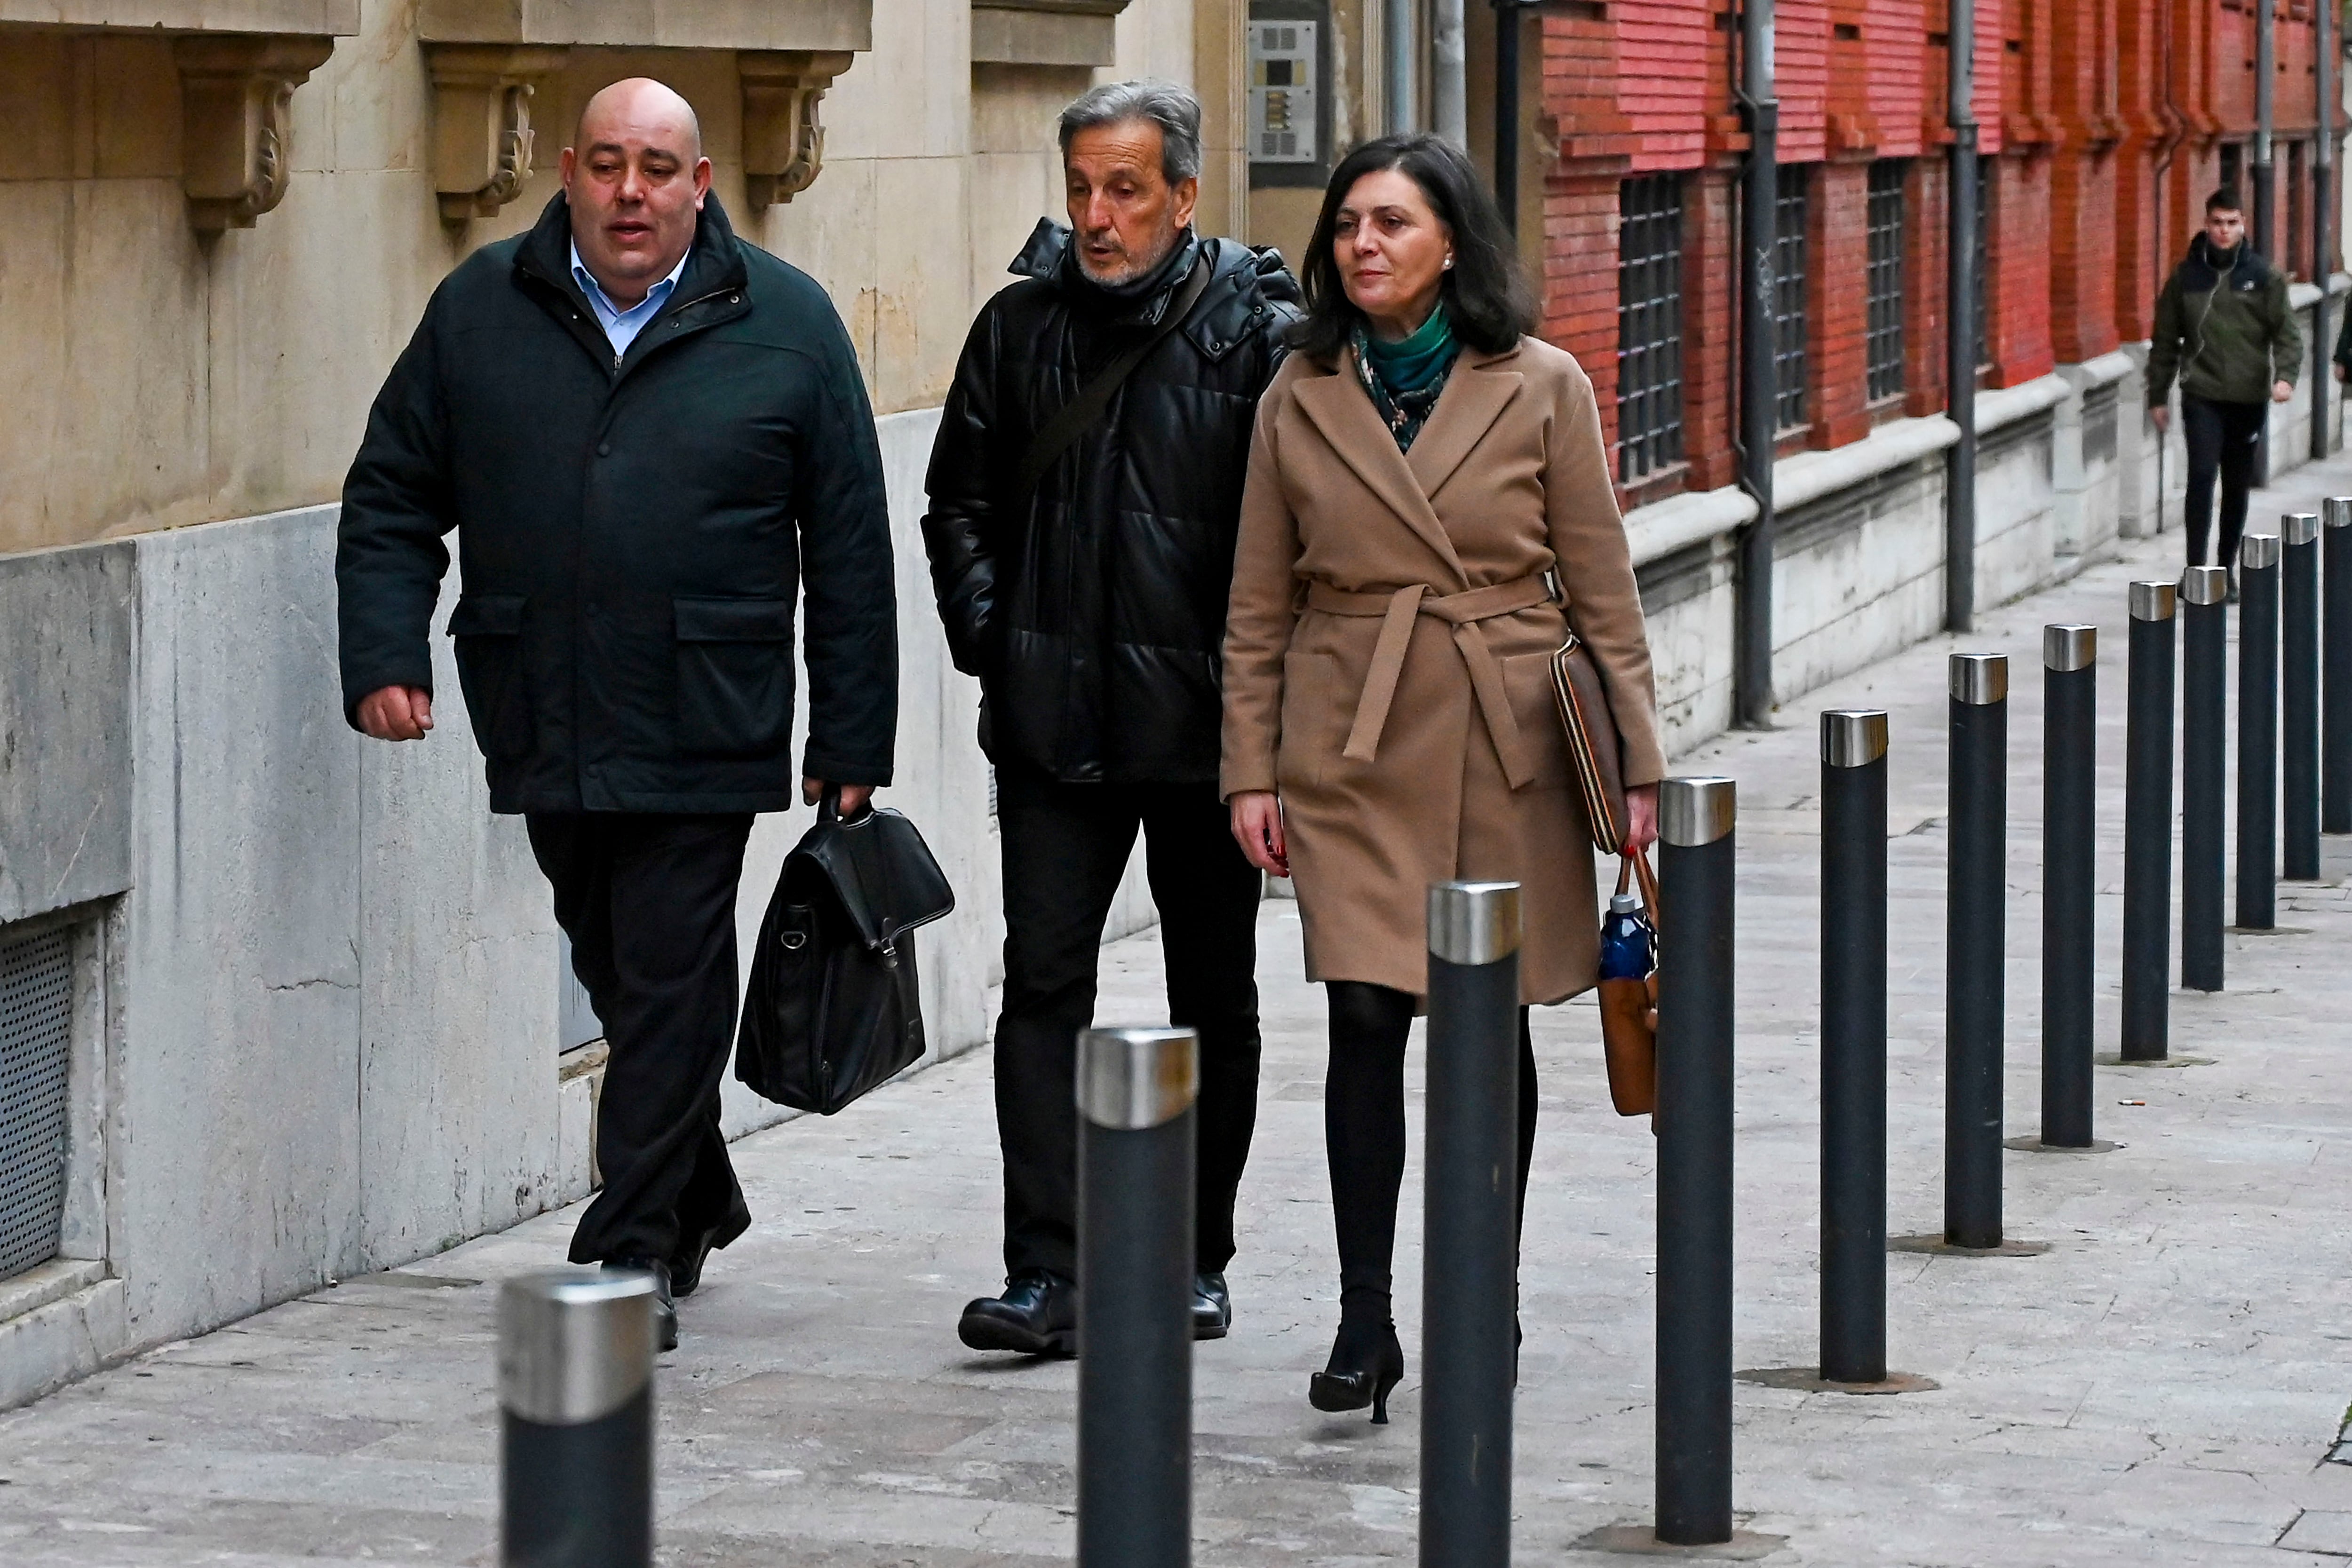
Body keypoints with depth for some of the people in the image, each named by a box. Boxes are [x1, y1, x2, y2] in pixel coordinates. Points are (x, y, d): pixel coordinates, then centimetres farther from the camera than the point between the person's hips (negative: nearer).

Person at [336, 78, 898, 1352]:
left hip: (701, 729, -3)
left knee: (670, 984, -6)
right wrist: (386, 657, -4)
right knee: (615, 972, 14)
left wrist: (852, 742, 0)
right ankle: (697, 1195, 34)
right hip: (540, 723, 3)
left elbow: (849, 548, 3)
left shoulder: (785, 324, 2)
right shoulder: (482, 307, 7)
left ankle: (635, 1254, 0)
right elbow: (393, 496, 10)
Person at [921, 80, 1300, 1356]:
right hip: (1055, 719, 2)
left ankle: (1195, 1260, 23)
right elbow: (960, 501, 16)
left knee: (1214, 1000, 10)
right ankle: (1045, 1275, -7)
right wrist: (986, 630, 5)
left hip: (1206, 722, -2)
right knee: (1043, 980, -7)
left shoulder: (1260, 333, -6)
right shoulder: (1019, 327, 5)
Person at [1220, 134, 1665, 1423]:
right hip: (1353, 749, 1)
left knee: (1492, 1023, 7)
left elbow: (1602, 592, 2)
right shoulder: (1302, 398, 5)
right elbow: (1259, 610, 8)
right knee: (1367, 1019, -8)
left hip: (1509, 745, 0)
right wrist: (1252, 770, 1)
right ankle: (1363, 1320, -4)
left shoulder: (1541, 389, 0)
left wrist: (1638, 760, -2)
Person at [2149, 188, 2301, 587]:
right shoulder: (2186, 276, 3)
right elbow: (2165, 340, 9)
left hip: (2249, 397, 1)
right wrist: (2157, 396, 8)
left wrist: (2285, 374, -18)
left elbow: (2287, 332, 0)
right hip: (2202, 395, -1)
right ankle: (2196, 569, -12)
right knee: (2202, 475, -15)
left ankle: (2227, 570, 21)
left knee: (2238, 486, 9)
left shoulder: (2264, 277, 3)